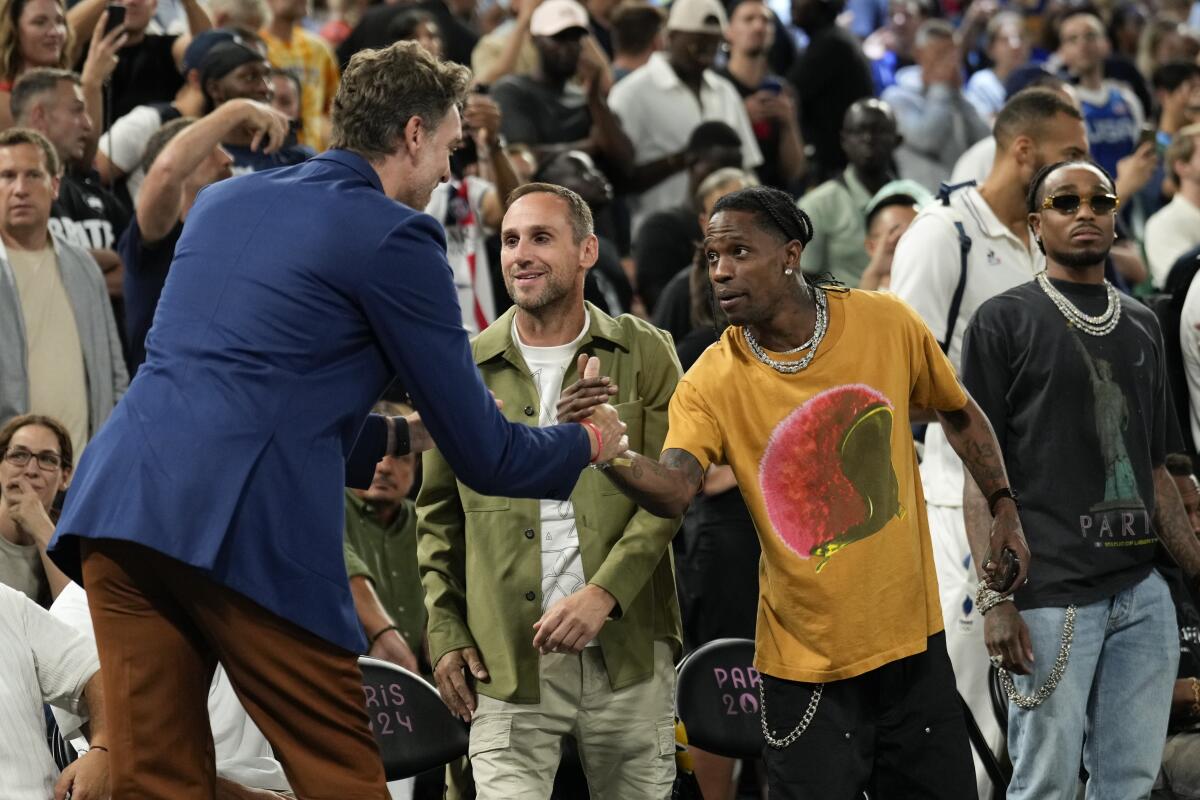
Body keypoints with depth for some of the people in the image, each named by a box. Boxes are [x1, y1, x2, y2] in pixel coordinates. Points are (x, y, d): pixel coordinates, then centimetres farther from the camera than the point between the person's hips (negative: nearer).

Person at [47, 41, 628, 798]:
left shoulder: (223, 202, 24)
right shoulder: (395, 237, 4)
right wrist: (588, 441, 27)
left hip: (117, 504, 7)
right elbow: (483, 455, 8)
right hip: (247, 531, -7)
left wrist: (403, 434, 42)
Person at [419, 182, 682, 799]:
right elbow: (438, 513, 15)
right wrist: (445, 632, 5)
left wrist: (603, 594, -15)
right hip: (508, 659, 0)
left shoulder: (645, 354, 5)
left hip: (628, 653, 0)